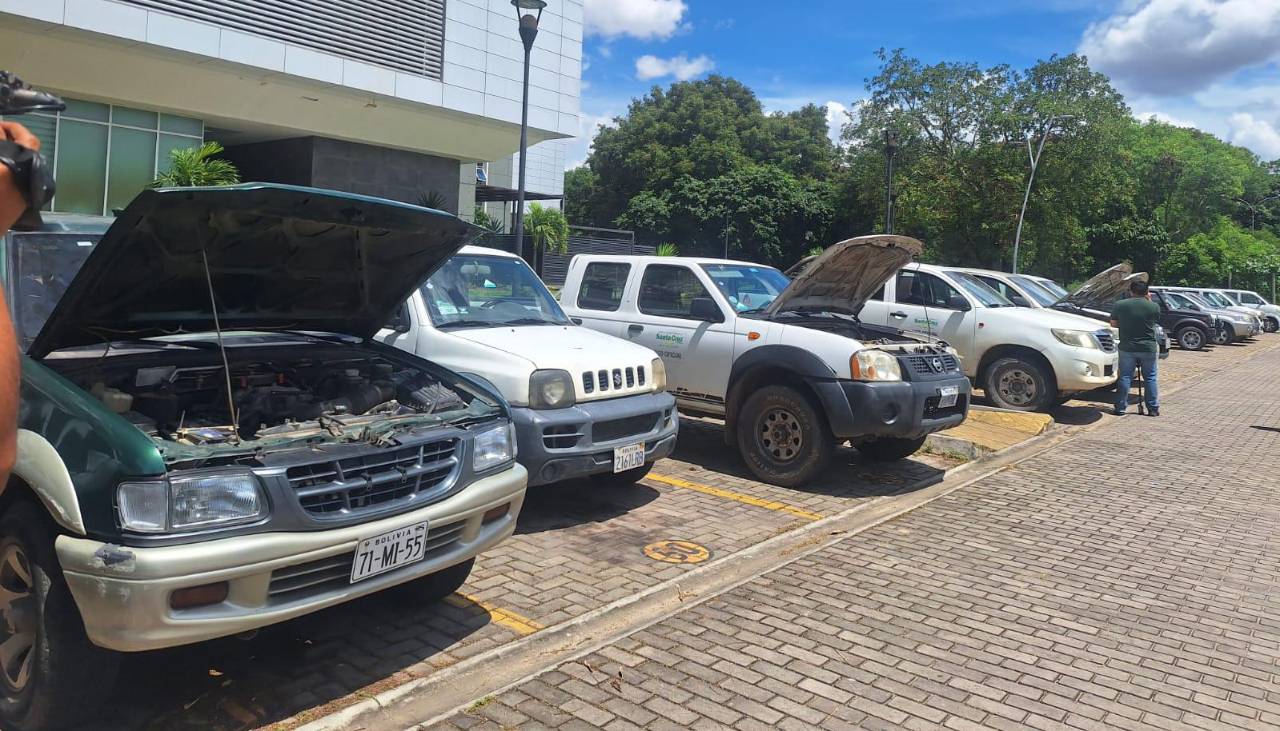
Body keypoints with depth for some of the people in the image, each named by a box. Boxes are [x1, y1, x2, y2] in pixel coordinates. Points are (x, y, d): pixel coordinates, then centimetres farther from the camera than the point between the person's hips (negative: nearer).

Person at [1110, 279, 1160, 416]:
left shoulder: (1119, 305, -7)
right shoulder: (1154, 307, -6)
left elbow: (1113, 324, 2)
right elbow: (1156, 322, 13)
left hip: (1127, 348, 0)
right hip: (1149, 348, 0)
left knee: (1125, 378, 7)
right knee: (1150, 378, 11)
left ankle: (1120, 408, 8)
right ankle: (1153, 408, 14)